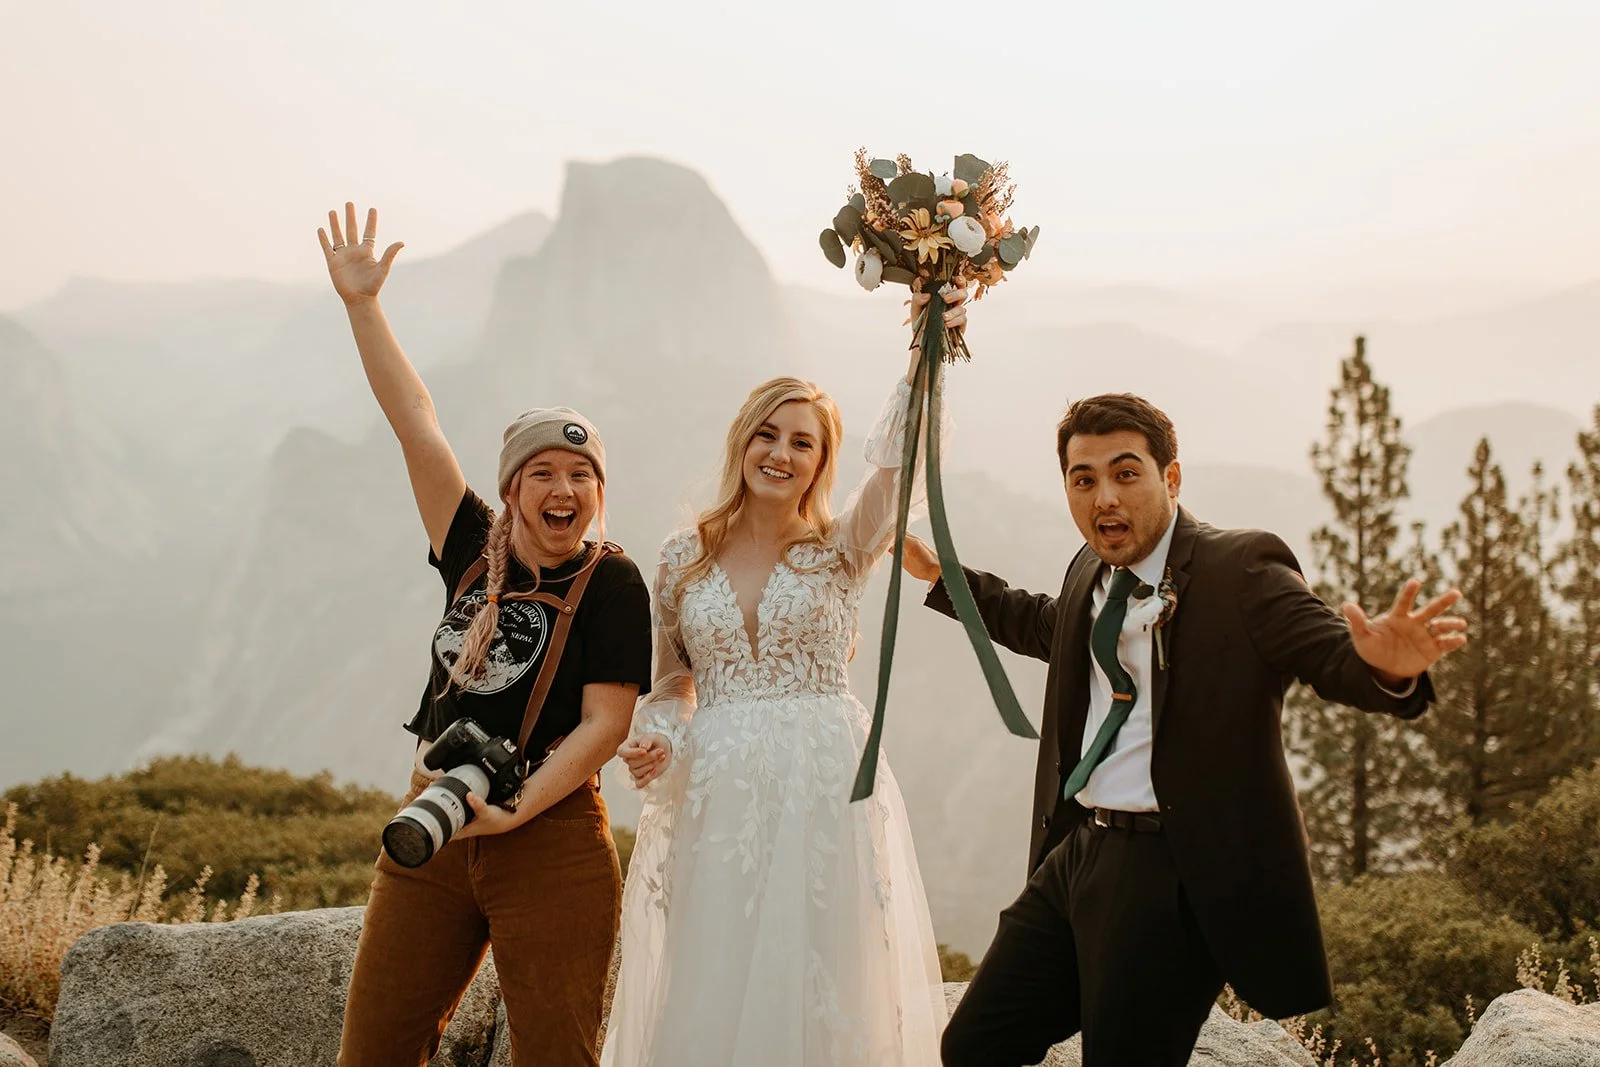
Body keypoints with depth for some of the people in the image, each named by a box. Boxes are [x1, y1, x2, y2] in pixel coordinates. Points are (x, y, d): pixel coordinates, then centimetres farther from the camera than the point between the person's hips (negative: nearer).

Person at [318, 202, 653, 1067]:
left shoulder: (611, 584, -4)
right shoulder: (474, 556, 7)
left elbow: (606, 723, -10)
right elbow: (415, 423, 7)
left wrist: (514, 810, -19)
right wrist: (362, 305, 7)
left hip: (549, 840, -4)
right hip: (430, 834, 5)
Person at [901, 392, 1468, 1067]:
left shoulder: (1240, 569, -11)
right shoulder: (1092, 571, 11)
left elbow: (1333, 654, -23)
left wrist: (1388, 667, -46)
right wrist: (945, 577, 38)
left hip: (1174, 877, -8)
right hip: (1074, 854, 8)